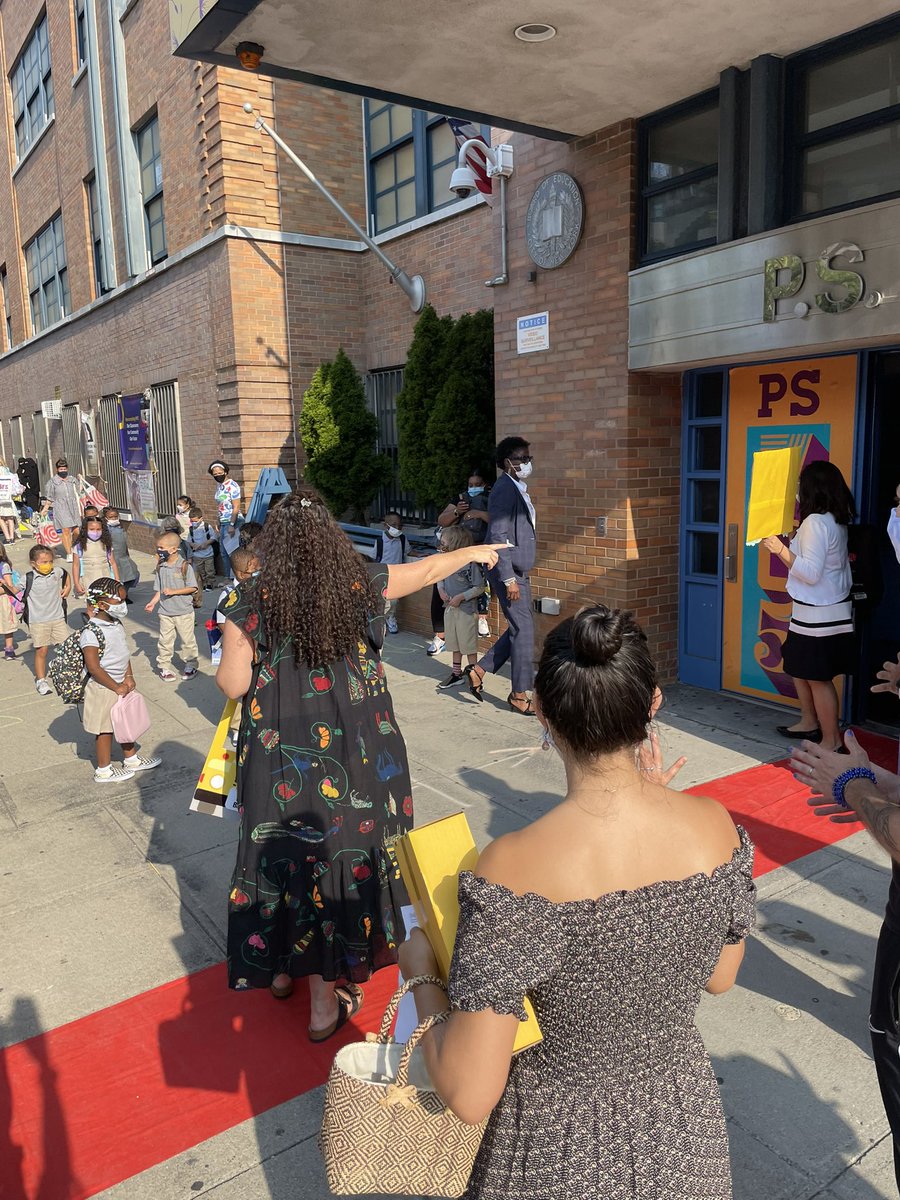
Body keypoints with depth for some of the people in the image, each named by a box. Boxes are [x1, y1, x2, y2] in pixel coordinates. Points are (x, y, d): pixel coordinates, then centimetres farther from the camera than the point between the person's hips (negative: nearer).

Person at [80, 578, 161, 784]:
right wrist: (116, 687, -20)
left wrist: (128, 677, 0)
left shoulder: (117, 624, 3)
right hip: (103, 689, -8)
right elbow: (93, 668, -26)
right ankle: (104, 771, 23)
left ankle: (131, 759, 39)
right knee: (106, 730, 7)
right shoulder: (91, 633, -25)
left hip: (120, 685, 8)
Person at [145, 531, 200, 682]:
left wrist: (173, 591, -19)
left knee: (187, 640, 8)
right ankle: (164, 667, 18)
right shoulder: (160, 567, 3)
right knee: (165, 641, 7)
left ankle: (190, 665, 22)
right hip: (165, 612, 4)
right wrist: (153, 602, -5)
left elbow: (192, 588, -11)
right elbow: (159, 589, 9)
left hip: (184, 612, -4)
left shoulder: (185, 567, -11)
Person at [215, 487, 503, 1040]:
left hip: (282, 758, 0)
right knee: (344, 850, 14)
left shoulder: (251, 602, -11)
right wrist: (473, 552, 24)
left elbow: (233, 684, -9)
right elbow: (427, 568, 7)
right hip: (353, 754, 1)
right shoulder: (361, 583, -7)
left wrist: (226, 663, 13)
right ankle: (326, 993, 28)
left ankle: (286, 966, 39)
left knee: (286, 851, 17)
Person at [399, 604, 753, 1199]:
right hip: (686, 1133, 4)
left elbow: (471, 1095, -25)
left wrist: (421, 972, -8)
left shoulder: (516, 866, -31)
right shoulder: (714, 824, -18)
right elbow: (719, 976, 1)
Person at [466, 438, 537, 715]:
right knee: (524, 630, -3)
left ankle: (480, 670, 25)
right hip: (508, 573, -9)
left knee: (519, 629, 15)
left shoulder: (519, 490, 13)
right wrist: (509, 580, -22)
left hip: (518, 571, 9)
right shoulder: (504, 490, -16)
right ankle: (519, 695, 10)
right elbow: (498, 537, -21)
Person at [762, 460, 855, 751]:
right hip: (831, 610, 10)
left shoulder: (815, 522, -19)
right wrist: (794, 541, 17)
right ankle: (809, 722, 34)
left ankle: (831, 741, 7)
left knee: (818, 678, -2)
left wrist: (780, 549, -19)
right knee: (799, 667, 22)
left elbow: (811, 572, -24)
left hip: (819, 616, -10)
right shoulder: (836, 521, 10)